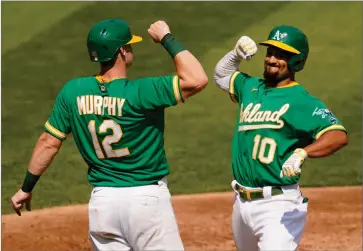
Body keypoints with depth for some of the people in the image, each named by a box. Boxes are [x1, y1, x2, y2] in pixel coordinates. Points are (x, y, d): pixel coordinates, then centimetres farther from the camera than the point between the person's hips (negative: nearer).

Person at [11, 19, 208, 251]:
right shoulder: (139, 93, -18)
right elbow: (197, 80, -23)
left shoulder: (73, 91, -2)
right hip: (147, 198, -5)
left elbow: (48, 143, 4)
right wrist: (167, 39, -12)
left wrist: (26, 188, 16)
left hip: (102, 199, 5)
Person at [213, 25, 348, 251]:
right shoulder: (251, 87, 11)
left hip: (278, 206, -8)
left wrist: (302, 152, -40)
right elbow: (221, 75, 32)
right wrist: (237, 53, 12)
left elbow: (339, 135, -25)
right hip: (242, 202, 8)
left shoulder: (302, 101, -11)